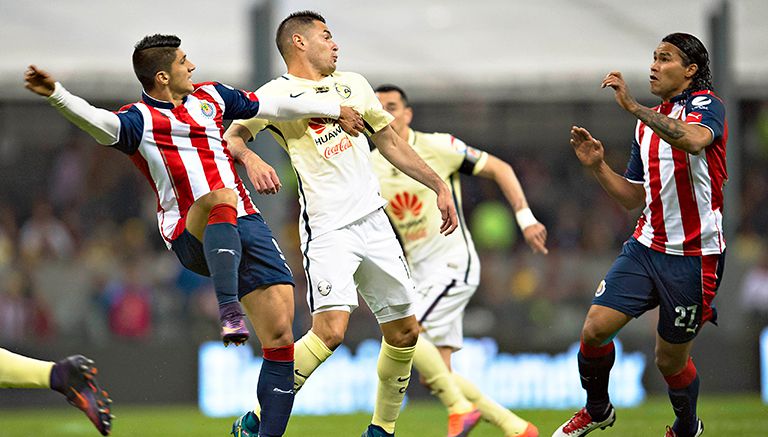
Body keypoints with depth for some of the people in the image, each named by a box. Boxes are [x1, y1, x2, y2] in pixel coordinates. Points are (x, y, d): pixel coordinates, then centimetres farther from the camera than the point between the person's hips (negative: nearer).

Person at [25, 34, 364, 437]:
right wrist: (55, 93, -42)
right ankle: (228, 310, -51)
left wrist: (332, 110, 37)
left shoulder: (209, 96, 17)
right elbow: (99, 121, -23)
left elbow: (273, 107, 28)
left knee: (280, 337, -5)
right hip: (193, 238, -6)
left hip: (246, 226, 6)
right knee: (221, 195, -40)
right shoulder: (140, 120, -3)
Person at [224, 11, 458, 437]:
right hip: (327, 230, -7)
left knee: (404, 332, 8)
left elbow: (390, 142, 25)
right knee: (330, 330, -23)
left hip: (374, 222, 7)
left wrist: (439, 185, 24)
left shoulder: (353, 84, 16)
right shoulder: (277, 94, -2)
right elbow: (231, 136, -8)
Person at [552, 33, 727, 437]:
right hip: (646, 247, 6)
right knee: (595, 328, -8)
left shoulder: (705, 104, -10)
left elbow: (693, 140, -36)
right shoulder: (649, 121, 13)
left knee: (670, 360, 4)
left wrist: (632, 106, -36)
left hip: (694, 256, -6)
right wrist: (597, 166, 1)